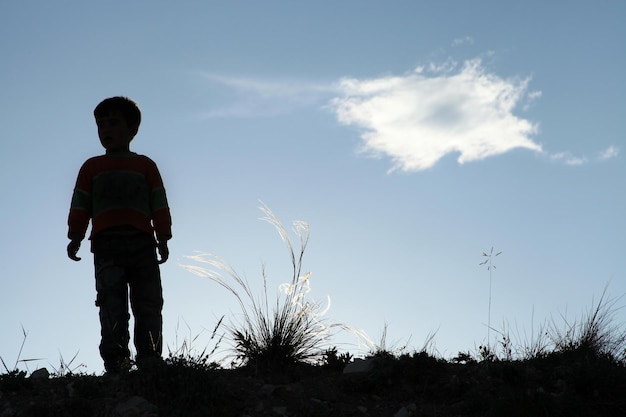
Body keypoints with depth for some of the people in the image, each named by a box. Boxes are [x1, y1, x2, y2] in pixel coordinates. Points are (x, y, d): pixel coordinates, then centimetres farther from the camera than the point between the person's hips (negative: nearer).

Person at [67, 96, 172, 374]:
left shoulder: (145, 165, 18)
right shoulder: (91, 168, 21)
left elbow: (159, 205, 11)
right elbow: (80, 206, 14)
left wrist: (163, 239, 2)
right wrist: (75, 238, 2)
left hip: (142, 242, 0)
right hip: (106, 243, 0)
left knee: (149, 305, -5)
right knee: (112, 305, -9)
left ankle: (150, 362, -5)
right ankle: (115, 363, -13)